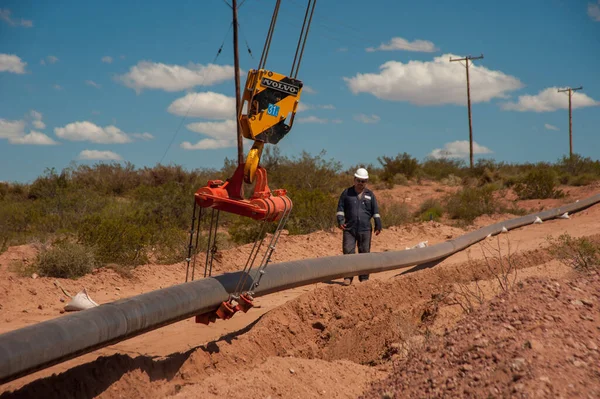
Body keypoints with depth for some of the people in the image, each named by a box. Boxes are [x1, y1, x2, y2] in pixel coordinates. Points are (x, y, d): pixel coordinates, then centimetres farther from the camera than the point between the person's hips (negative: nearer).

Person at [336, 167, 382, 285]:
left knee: (364, 253, 4)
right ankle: (348, 277, -3)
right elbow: (340, 208, 6)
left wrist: (378, 225, 2)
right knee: (348, 252, -7)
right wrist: (340, 220, -8)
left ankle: (364, 278, 11)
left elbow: (375, 211, 10)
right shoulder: (347, 193, 7)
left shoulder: (370, 195, 10)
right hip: (349, 229, -1)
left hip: (365, 230, 1)